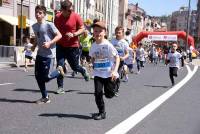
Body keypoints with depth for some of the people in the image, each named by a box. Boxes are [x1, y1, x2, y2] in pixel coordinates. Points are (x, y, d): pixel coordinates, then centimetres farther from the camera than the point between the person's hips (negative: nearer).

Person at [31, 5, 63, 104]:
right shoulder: (34, 26, 10)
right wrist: (34, 45, 8)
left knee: (46, 77, -7)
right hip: (39, 54, 7)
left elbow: (59, 35, -11)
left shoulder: (49, 25, -12)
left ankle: (58, 71, 24)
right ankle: (45, 97, 17)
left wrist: (50, 43, -22)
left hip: (49, 55, -7)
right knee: (38, 76, 4)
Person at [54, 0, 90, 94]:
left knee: (74, 67, 8)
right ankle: (60, 87, 8)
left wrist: (73, 34, -20)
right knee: (60, 66, -5)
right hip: (60, 46, 2)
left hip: (73, 46, -2)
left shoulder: (76, 16, -9)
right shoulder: (57, 17, 0)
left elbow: (82, 29, -4)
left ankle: (83, 71, 44)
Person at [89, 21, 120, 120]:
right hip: (98, 74, 4)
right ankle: (101, 112, 12)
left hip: (109, 74, -4)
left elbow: (117, 57, -13)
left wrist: (115, 71, -22)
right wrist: (94, 66, 6)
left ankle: (115, 85, 37)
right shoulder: (93, 46, 1)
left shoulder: (108, 45, -15)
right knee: (98, 92, -4)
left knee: (109, 94, 4)